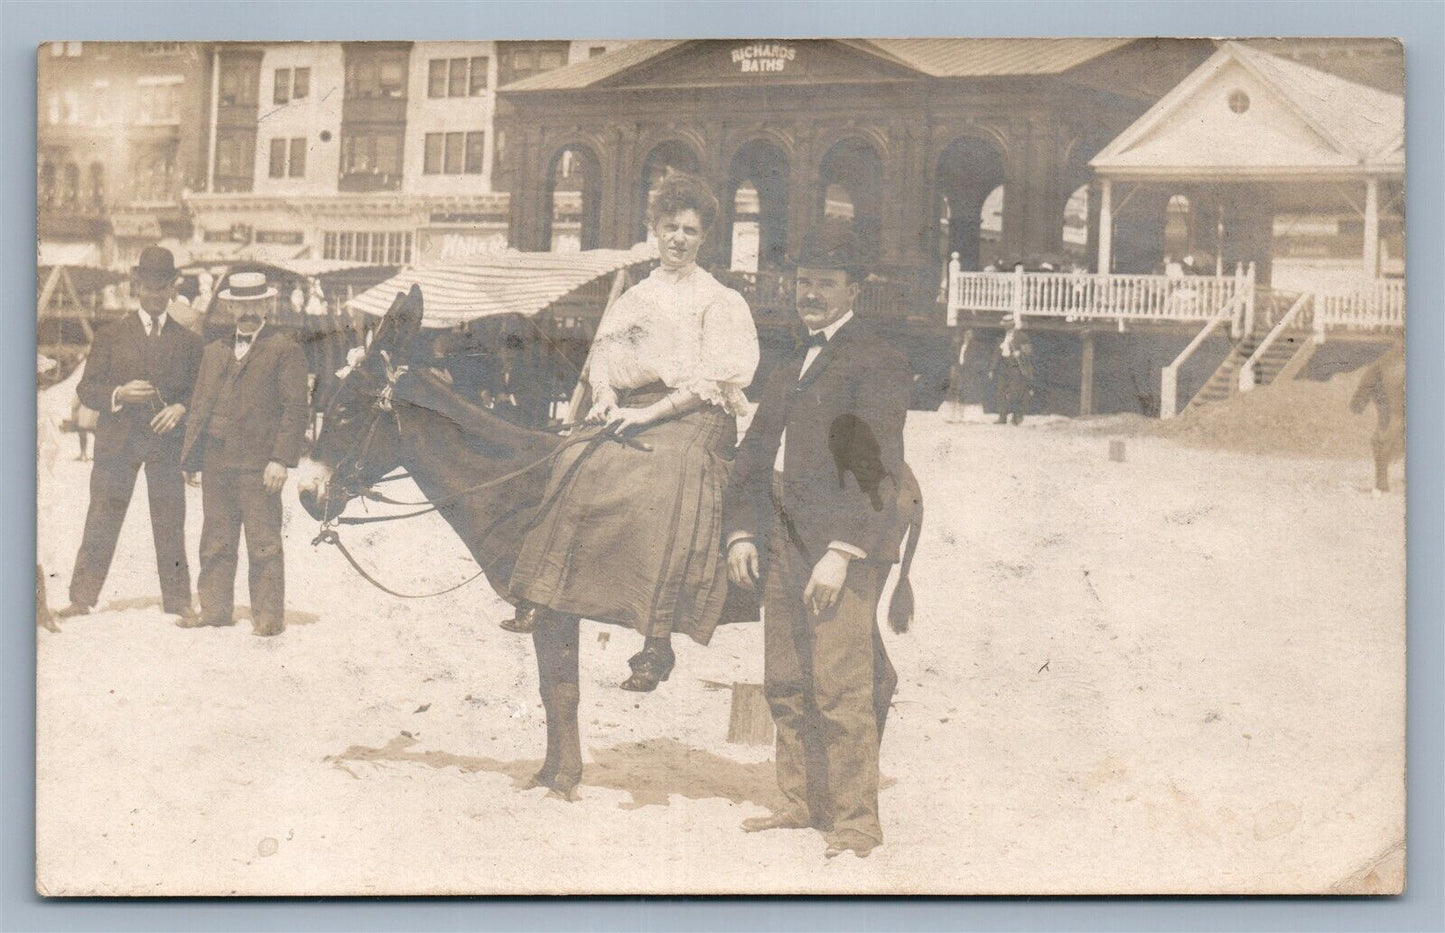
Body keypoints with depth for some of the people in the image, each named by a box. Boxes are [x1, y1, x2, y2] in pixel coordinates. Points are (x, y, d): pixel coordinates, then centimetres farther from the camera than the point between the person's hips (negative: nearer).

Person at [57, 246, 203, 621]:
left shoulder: (188, 342, 13)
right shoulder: (110, 336, 11)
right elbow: (86, 389, 6)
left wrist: (180, 409, -9)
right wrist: (119, 394, -13)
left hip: (168, 441, 1)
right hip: (117, 440, 0)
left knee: (171, 526, 1)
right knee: (101, 521, -2)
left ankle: (177, 601, 6)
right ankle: (82, 598, 1)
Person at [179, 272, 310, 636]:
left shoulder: (284, 350, 0)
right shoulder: (215, 351, 19)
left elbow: (296, 408, -6)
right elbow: (199, 404, 20)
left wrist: (281, 459, -14)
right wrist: (190, 455, 11)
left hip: (258, 463, -6)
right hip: (215, 462, 6)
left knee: (264, 544, -4)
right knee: (215, 542, 9)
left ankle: (268, 615, 0)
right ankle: (215, 609, 16)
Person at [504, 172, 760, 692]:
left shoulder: (720, 302, 7)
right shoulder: (635, 299, 22)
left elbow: (710, 381, -4)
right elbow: (605, 351, 15)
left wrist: (648, 412, -14)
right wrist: (605, 393, -8)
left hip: (694, 419, -5)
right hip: (632, 413, 5)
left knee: (668, 490, -32)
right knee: (576, 468, -24)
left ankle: (658, 642, -34)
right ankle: (546, 604, -22)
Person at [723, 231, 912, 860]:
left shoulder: (876, 364, -4)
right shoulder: (790, 371, 20)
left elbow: (877, 467, -11)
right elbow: (755, 455, 21)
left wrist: (841, 552, -17)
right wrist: (741, 531, 8)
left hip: (844, 547, -7)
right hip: (784, 545, 7)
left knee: (841, 689, -8)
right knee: (786, 685, 10)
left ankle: (855, 821, 0)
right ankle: (802, 804, 21)